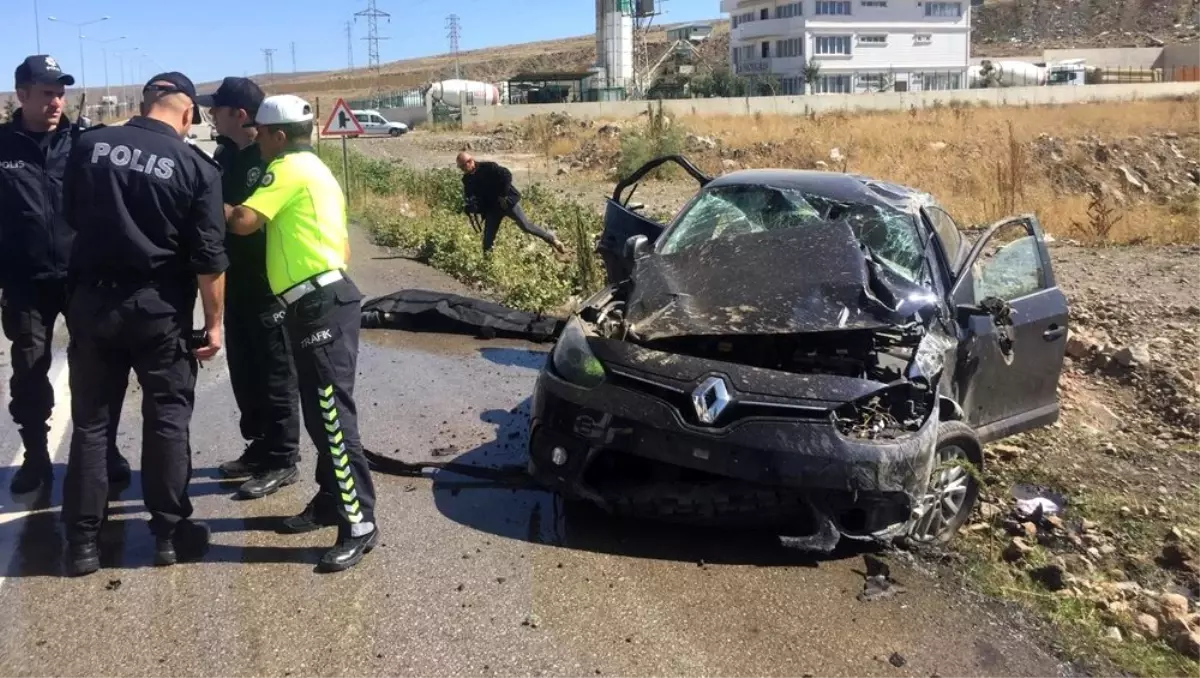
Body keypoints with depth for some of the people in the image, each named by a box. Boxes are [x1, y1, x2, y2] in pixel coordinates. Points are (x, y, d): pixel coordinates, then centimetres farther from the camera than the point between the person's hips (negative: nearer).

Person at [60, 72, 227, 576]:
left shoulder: (88, 146, 0)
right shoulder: (196, 168, -8)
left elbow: (72, 218, 15)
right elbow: (209, 259, -9)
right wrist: (213, 323, 0)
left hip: (91, 301, 3)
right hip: (158, 307, -3)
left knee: (90, 421, 10)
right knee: (167, 418, 8)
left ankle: (81, 541, 15)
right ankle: (170, 532, 15)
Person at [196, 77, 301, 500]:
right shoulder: (224, 154, 8)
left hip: (269, 282, -8)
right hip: (236, 279, 8)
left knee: (273, 374, 2)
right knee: (243, 370, 15)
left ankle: (282, 460, 14)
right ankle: (259, 448, 30)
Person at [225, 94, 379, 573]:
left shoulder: (288, 168, -8)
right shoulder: (315, 170, 23)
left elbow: (243, 221, -17)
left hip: (322, 306, -11)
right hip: (324, 301, 11)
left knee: (333, 416, -10)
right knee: (321, 414, 16)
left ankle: (359, 524, -8)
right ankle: (330, 502, 26)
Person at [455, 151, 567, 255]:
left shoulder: (488, 167, -15)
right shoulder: (467, 180, 4)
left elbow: (507, 175, -20)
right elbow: (469, 196, 11)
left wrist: (503, 195, -20)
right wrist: (471, 206, -13)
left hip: (506, 202, -5)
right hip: (491, 208, 6)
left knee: (526, 226, -7)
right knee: (488, 238, 0)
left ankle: (551, 239, 9)